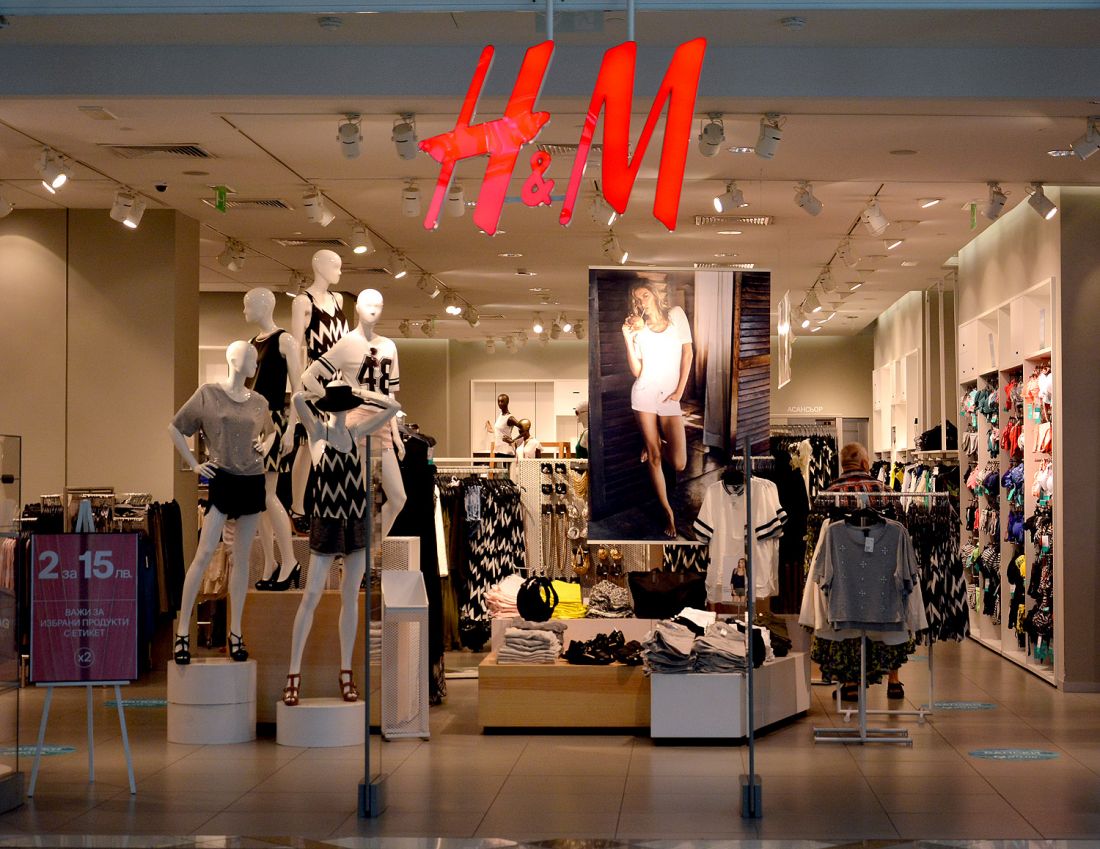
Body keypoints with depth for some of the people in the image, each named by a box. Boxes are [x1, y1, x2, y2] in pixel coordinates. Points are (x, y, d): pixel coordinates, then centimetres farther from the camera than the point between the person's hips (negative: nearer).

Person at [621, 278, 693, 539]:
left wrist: (680, 389, -4)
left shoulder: (676, 314, 4)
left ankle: (658, 443, 27)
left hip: (670, 397, 0)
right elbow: (636, 371, -2)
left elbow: (688, 353, 2)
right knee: (654, 458, 0)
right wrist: (628, 339, -10)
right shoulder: (638, 329, 6)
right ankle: (667, 511, 13)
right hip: (644, 393, 0)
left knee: (678, 464, -7)